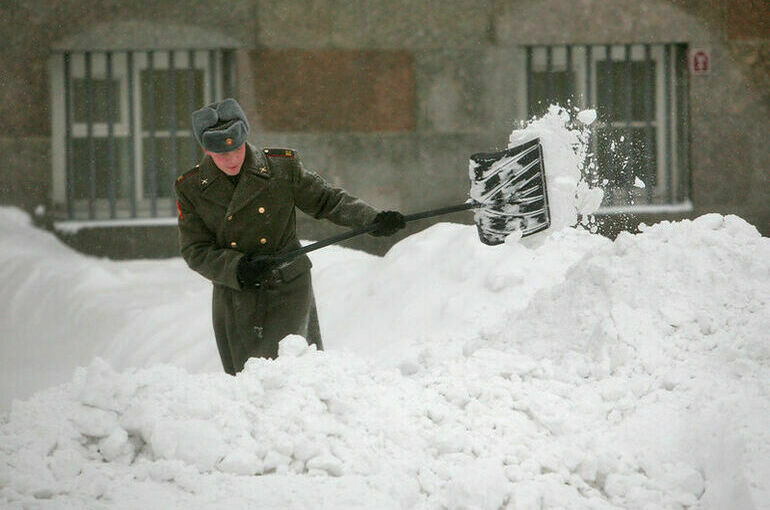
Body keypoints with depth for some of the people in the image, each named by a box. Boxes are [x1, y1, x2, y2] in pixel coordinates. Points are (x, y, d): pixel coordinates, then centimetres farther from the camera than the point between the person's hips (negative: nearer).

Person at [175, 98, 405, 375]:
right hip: (234, 298, 2)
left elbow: (327, 199, 5)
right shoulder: (190, 188, -2)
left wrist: (373, 219, -9)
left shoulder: (282, 168, -5)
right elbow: (195, 251, -3)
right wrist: (236, 268, -20)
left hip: (287, 292, -2)